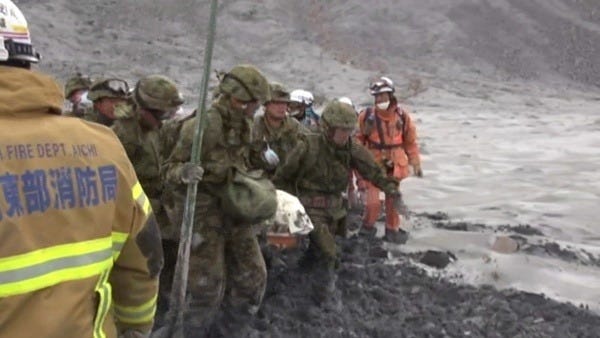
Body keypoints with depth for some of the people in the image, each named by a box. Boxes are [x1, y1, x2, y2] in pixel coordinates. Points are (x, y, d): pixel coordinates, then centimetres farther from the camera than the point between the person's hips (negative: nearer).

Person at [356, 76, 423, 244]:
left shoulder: (402, 115, -2)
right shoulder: (367, 116, -10)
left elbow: (410, 141, 7)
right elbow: (358, 142, -4)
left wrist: (415, 163, 8)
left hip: (395, 165, 3)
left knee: (393, 199, 14)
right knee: (373, 202, -10)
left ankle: (392, 230, 31)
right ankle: (367, 229, 15)